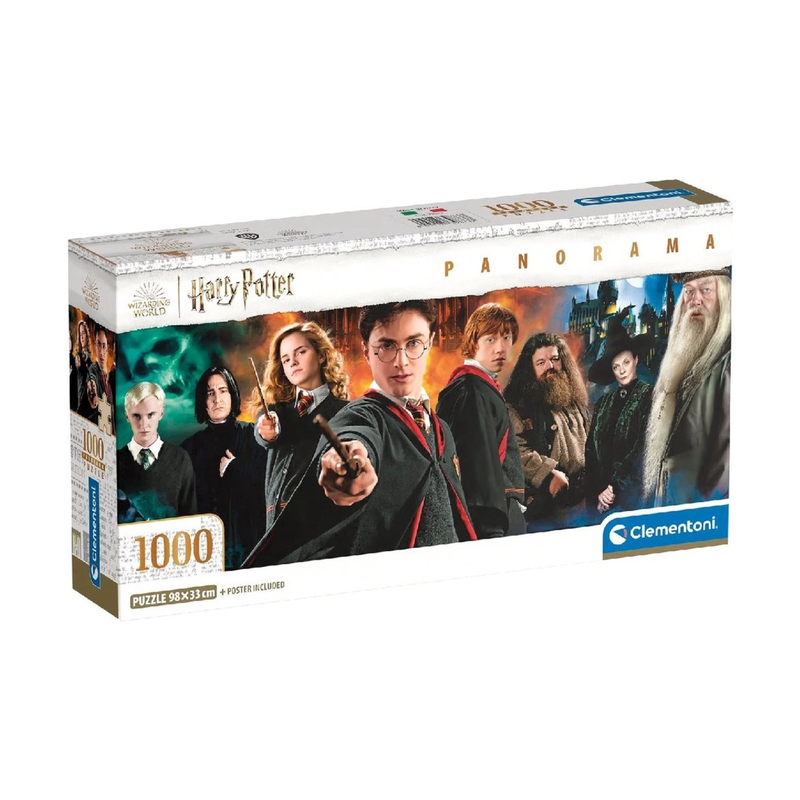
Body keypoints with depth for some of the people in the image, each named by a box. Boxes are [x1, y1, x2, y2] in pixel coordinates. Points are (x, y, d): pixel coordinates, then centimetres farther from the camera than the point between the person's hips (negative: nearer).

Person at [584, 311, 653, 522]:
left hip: (632, 492, -4)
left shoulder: (648, 396, 0)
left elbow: (644, 449, -7)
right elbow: (591, 452, 11)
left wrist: (615, 488, -8)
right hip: (600, 494, 4)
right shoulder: (604, 403, 15)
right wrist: (597, 491, -2)